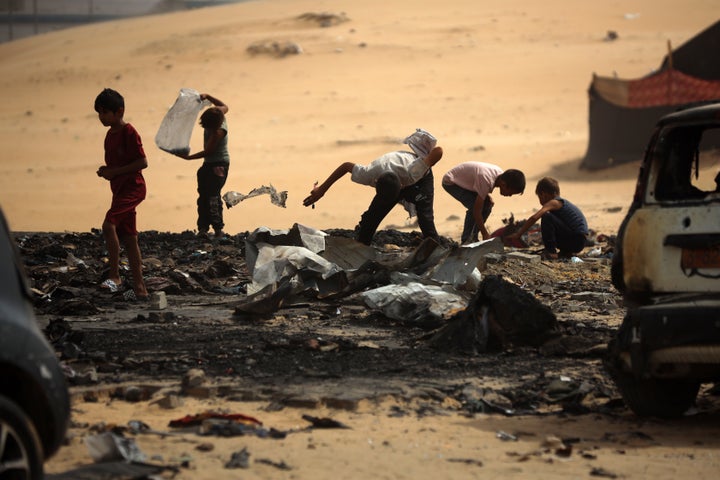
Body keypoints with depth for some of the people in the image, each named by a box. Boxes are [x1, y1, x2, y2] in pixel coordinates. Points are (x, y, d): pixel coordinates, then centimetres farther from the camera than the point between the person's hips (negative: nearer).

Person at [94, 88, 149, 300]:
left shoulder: (128, 132, -12)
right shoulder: (110, 134, 15)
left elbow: (142, 162, -16)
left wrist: (114, 171, -17)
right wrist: (106, 171, 5)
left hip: (132, 186, -10)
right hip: (120, 188, 10)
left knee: (109, 225, -25)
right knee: (128, 238, 10)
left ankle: (114, 276, -20)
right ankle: (139, 288, 13)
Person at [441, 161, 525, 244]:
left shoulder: (500, 174, -11)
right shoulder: (487, 181, -37)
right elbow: (477, 211, -31)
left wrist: (488, 196, -10)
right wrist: (485, 234, -26)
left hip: (464, 181, 9)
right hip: (450, 182, -9)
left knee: (487, 204, -2)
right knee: (474, 206, -25)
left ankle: (473, 238, 5)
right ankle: (465, 240, -13)